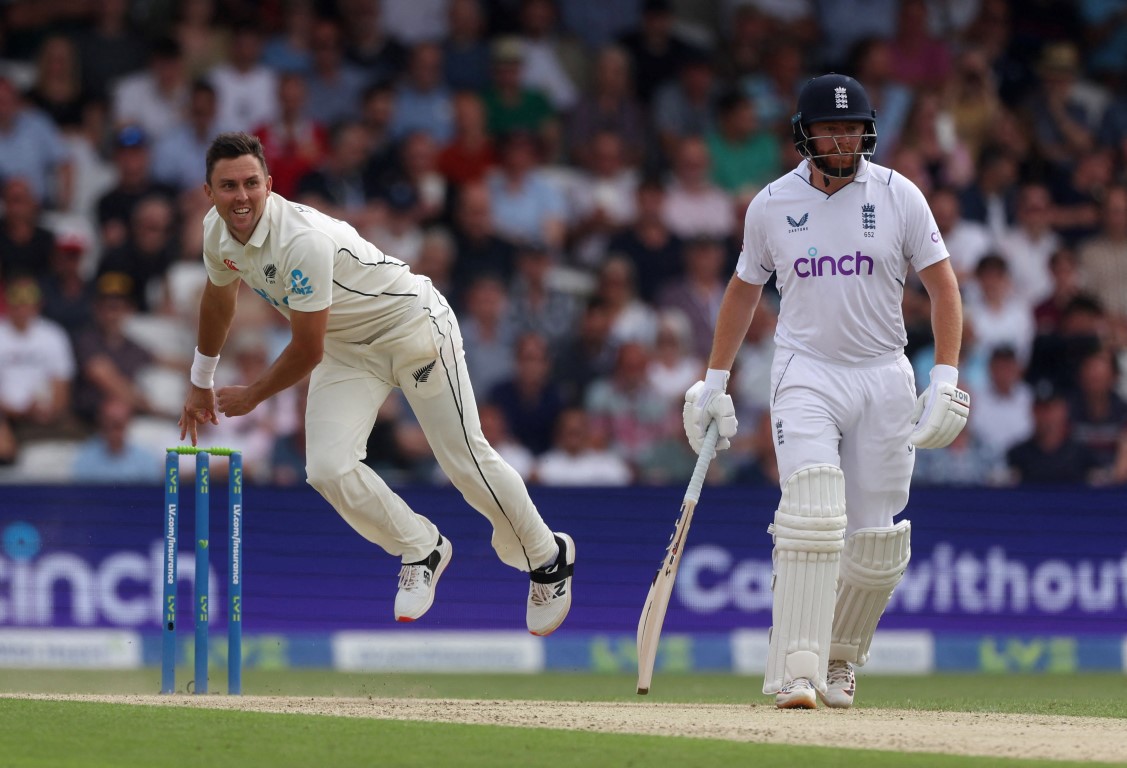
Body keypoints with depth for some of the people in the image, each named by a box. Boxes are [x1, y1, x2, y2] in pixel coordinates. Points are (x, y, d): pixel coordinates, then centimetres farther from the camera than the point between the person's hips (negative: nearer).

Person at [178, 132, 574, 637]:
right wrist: (201, 384, 24)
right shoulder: (218, 231, -9)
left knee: (465, 461, -5)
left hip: (411, 324, -7)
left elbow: (307, 353, -26)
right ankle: (422, 550, 11)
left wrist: (250, 397, -10)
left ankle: (548, 557, 19)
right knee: (329, 471, -13)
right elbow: (218, 298, 15)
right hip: (346, 348, 7)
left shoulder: (303, 241, -34)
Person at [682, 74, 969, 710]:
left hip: (883, 375, 1)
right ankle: (796, 673, -24)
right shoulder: (773, 204, 2)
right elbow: (745, 289, 15)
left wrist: (946, 378, -10)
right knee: (812, 515, -21)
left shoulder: (899, 196, -2)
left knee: (875, 541, 1)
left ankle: (839, 663, 24)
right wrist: (715, 383, 14)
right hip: (805, 376, -1)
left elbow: (943, 286, 0)